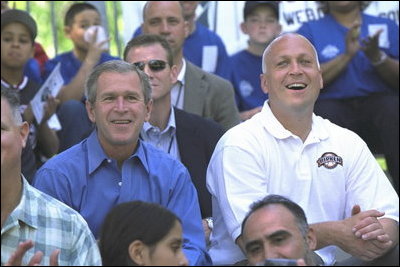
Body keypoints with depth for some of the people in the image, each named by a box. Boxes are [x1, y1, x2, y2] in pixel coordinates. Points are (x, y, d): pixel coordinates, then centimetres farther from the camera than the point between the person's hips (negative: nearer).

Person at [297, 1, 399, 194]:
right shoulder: (310, 31, 14)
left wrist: (377, 57, -12)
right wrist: (347, 55, -10)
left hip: (378, 101, 1)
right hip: (334, 105, -1)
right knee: (322, 112, -34)